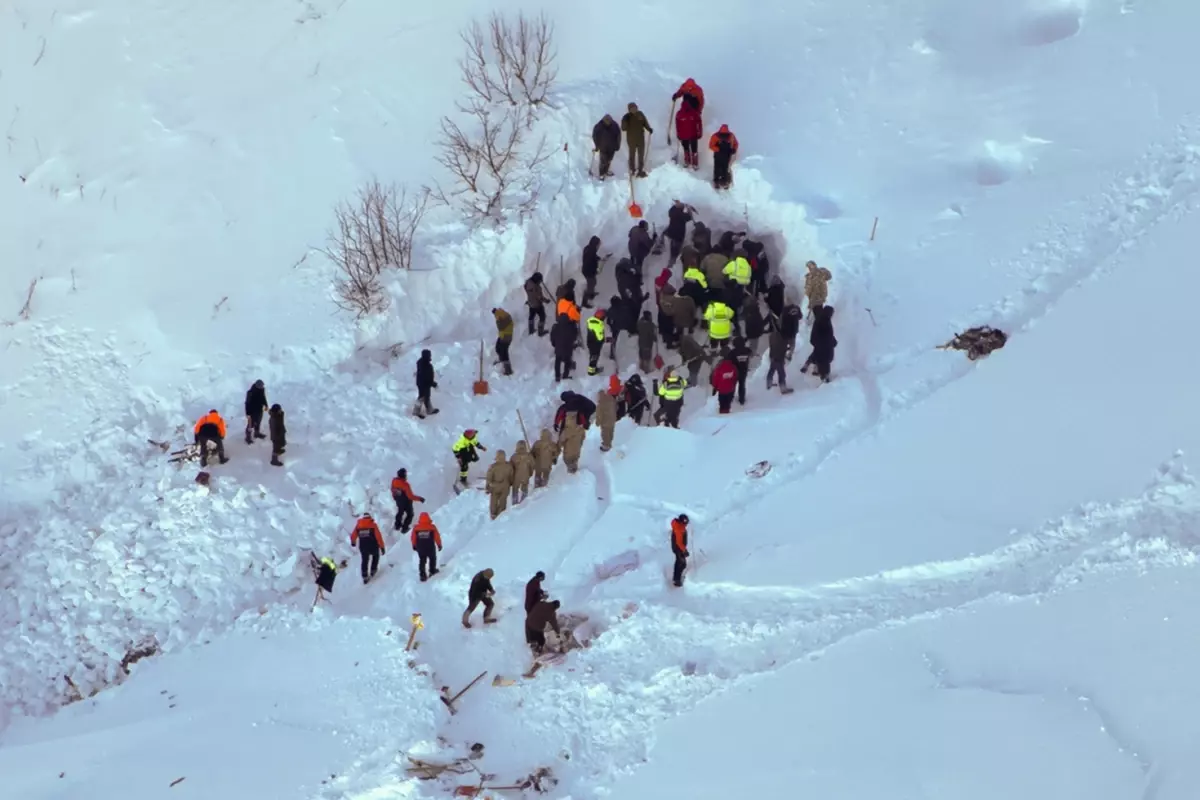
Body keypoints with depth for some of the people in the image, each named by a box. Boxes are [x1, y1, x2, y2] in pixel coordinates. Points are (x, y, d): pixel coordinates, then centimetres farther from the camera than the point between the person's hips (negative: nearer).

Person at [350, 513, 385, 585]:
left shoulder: (358, 525, -1)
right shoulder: (373, 525, -8)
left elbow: (353, 536, 7)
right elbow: (378, 536, -12)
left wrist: (353, 542, 29)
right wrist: (382, 547, -8)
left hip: (363, 547, 2)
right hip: (373, 546, -2)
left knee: (365, 561, 20)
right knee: (375, 556, 29)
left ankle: (365, 577, 22)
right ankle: (373, 570, 29)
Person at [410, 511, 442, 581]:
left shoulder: (416, 528, -12)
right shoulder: (432, 527, -16)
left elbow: (413, 538, -3)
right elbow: (437, 537, -9)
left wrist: (414, 545, 15)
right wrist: (439, 545, 7)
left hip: (420, 547, 1)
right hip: (430, 547, -1)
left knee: (422, 560, 12)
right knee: (432, 558, 23)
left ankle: (422, 575, 7)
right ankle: (432, 571, 36)